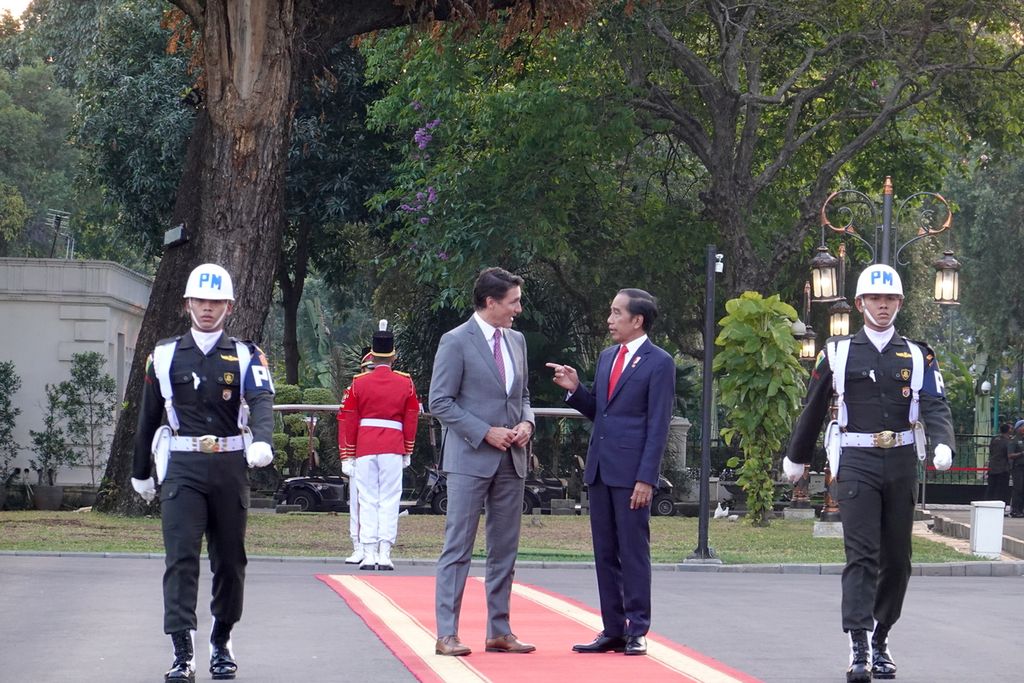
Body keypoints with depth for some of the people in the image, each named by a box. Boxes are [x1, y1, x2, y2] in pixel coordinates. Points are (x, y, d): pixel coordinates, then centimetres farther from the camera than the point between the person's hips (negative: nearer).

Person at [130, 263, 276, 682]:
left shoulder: (245, 356, 5)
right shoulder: (165, 355, 8)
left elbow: (262, 401, -13)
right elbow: (149, 416, 16)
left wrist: (261, 441, -33)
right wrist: (140, 471, 20)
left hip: (229, 466, 1)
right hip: (182, 466, -1)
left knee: (230, 560, 9)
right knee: (181, 557, -12)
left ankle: (221, 645, 27)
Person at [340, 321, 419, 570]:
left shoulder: (359, 383, 3)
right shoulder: (406, 384, 4)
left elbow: (350, 420, 6)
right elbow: (411, 419, 7)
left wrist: (350, 453, 14)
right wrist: (407, 452, 16)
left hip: (364, 447, 0)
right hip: (393, 447, 0)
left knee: (367, 500, 3)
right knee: (390, 500, 0)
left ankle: (368, 554, -1)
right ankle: (384, 554, -6)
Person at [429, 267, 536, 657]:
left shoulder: (516, 341, 14)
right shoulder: (456, 342, -7)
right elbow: (440, 402, -10)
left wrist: (526, 423, 0)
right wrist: (486, 433, -15)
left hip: (511, 461, 7)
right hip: (470, 459, -7)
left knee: (505, 550, 9)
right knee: (458, 548, -5)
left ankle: (499, 632, 15)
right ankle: (447, 634, -3)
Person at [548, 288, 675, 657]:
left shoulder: (658, 363, -7)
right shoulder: (607, 357, 16)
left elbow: (658, 426, -11)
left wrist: (646, 478, -16)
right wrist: (575, 389, 2)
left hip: (631, 472, -8)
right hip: (599, 470, 8)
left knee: (633, 551, -3)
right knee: (605, 553, 9)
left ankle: (637, 631, 1)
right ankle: (612, 630, 14)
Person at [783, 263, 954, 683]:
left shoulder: (918, 357, 9)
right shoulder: (838, 354, 6)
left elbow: (936, 407, -4)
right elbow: (814, 409, 16)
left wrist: (943, 444, -24)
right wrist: (796, 458, 23)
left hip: (902, 463, 3)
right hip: (857, 463, -3)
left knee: (897, 559, 9)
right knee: (861, 554, -14)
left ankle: (880, 641, 24)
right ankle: (859, 649, -20)